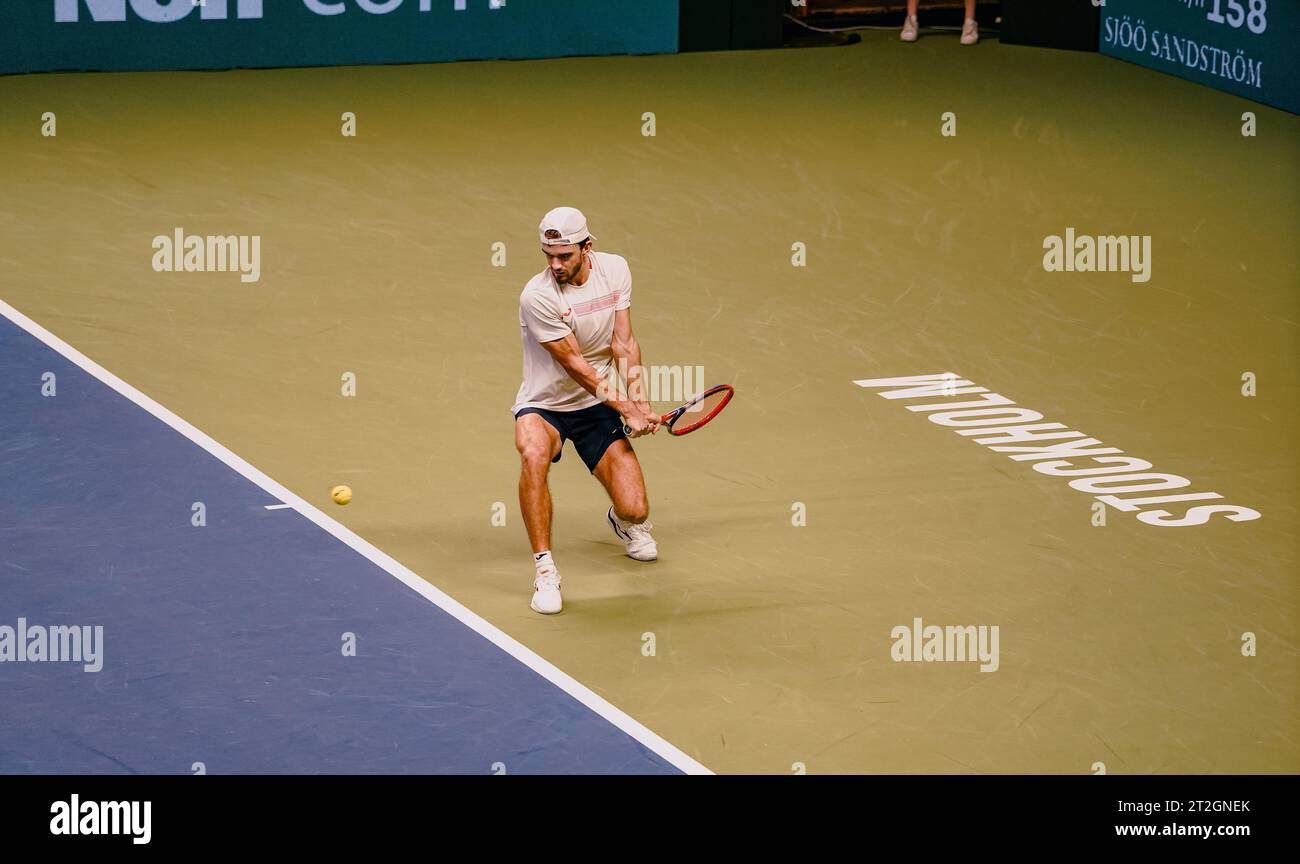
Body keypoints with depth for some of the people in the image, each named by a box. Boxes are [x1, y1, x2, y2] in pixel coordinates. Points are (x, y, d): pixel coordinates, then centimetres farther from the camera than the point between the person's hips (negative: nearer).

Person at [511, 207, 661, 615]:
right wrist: (627, 409, -20)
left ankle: (623, 520, 35)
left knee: (635, 511, -7)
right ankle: (545, 570, -31)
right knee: (534, 454, -40)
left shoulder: (615, 269, -6)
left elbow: (624, 343, -4)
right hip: (543, 405, -4)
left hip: (598, 406, 4)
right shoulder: (538, 296, -22)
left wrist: (639, 401, -16)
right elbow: (575, 364, -20)